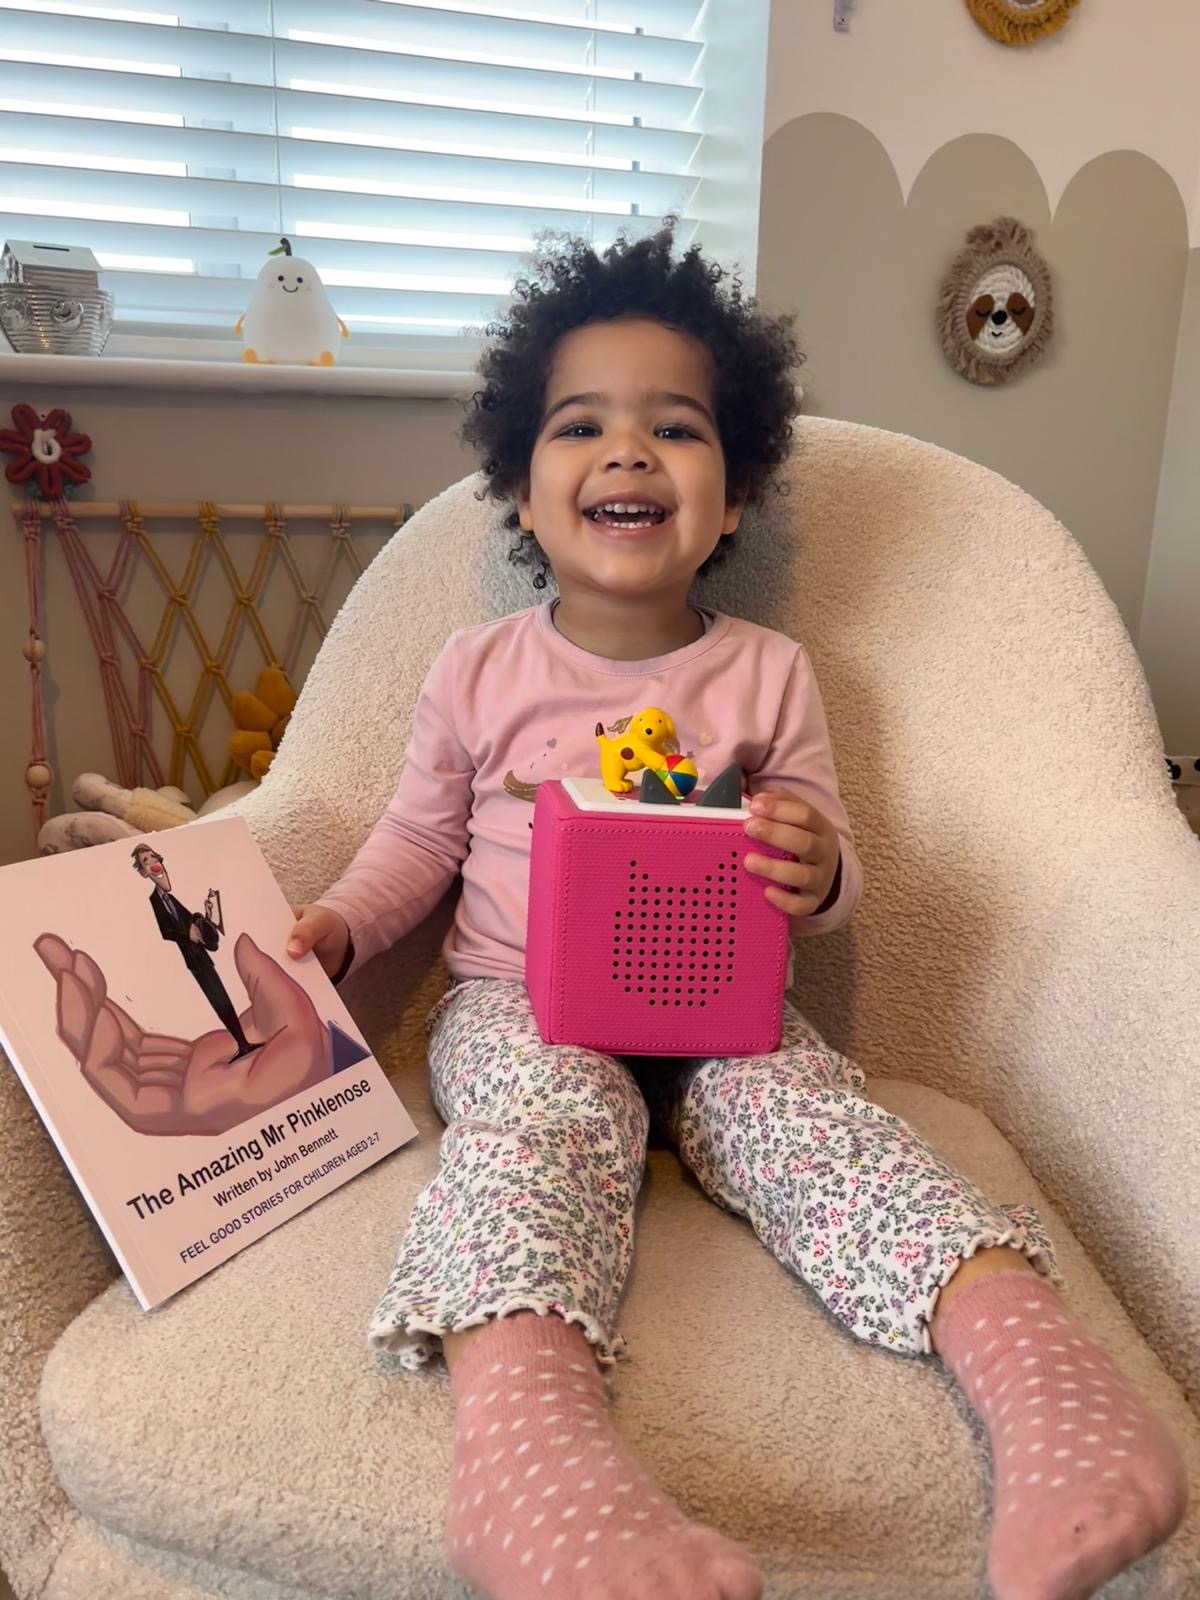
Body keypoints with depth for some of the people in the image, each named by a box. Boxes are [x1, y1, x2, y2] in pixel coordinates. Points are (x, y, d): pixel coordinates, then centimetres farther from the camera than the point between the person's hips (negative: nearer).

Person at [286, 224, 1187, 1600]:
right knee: (552, 1111, -33)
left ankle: (1028, 1350, -43)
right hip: (520, 1004, -1)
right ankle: (523, 1422, -53)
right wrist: (339, 925, -5)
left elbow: (826, 871, 8)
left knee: (808, 1112, -29)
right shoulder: (476, 673, 6)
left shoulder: (770, 676, 6)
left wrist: (817, 873, -17)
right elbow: (421, 839, 15)